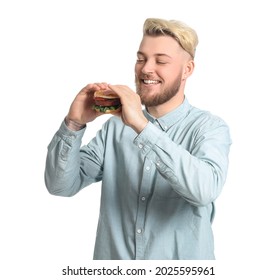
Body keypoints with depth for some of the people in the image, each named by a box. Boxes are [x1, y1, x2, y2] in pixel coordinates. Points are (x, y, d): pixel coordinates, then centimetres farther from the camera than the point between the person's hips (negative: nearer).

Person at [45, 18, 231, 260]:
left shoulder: (210, 128, -11)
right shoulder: (116, 125, -1)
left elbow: (205, 189, -30)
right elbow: (61, 185, -5)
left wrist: (142, 125, -32)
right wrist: (74, 123, -19)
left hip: (180, 265, -3)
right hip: (113, 255, 3)